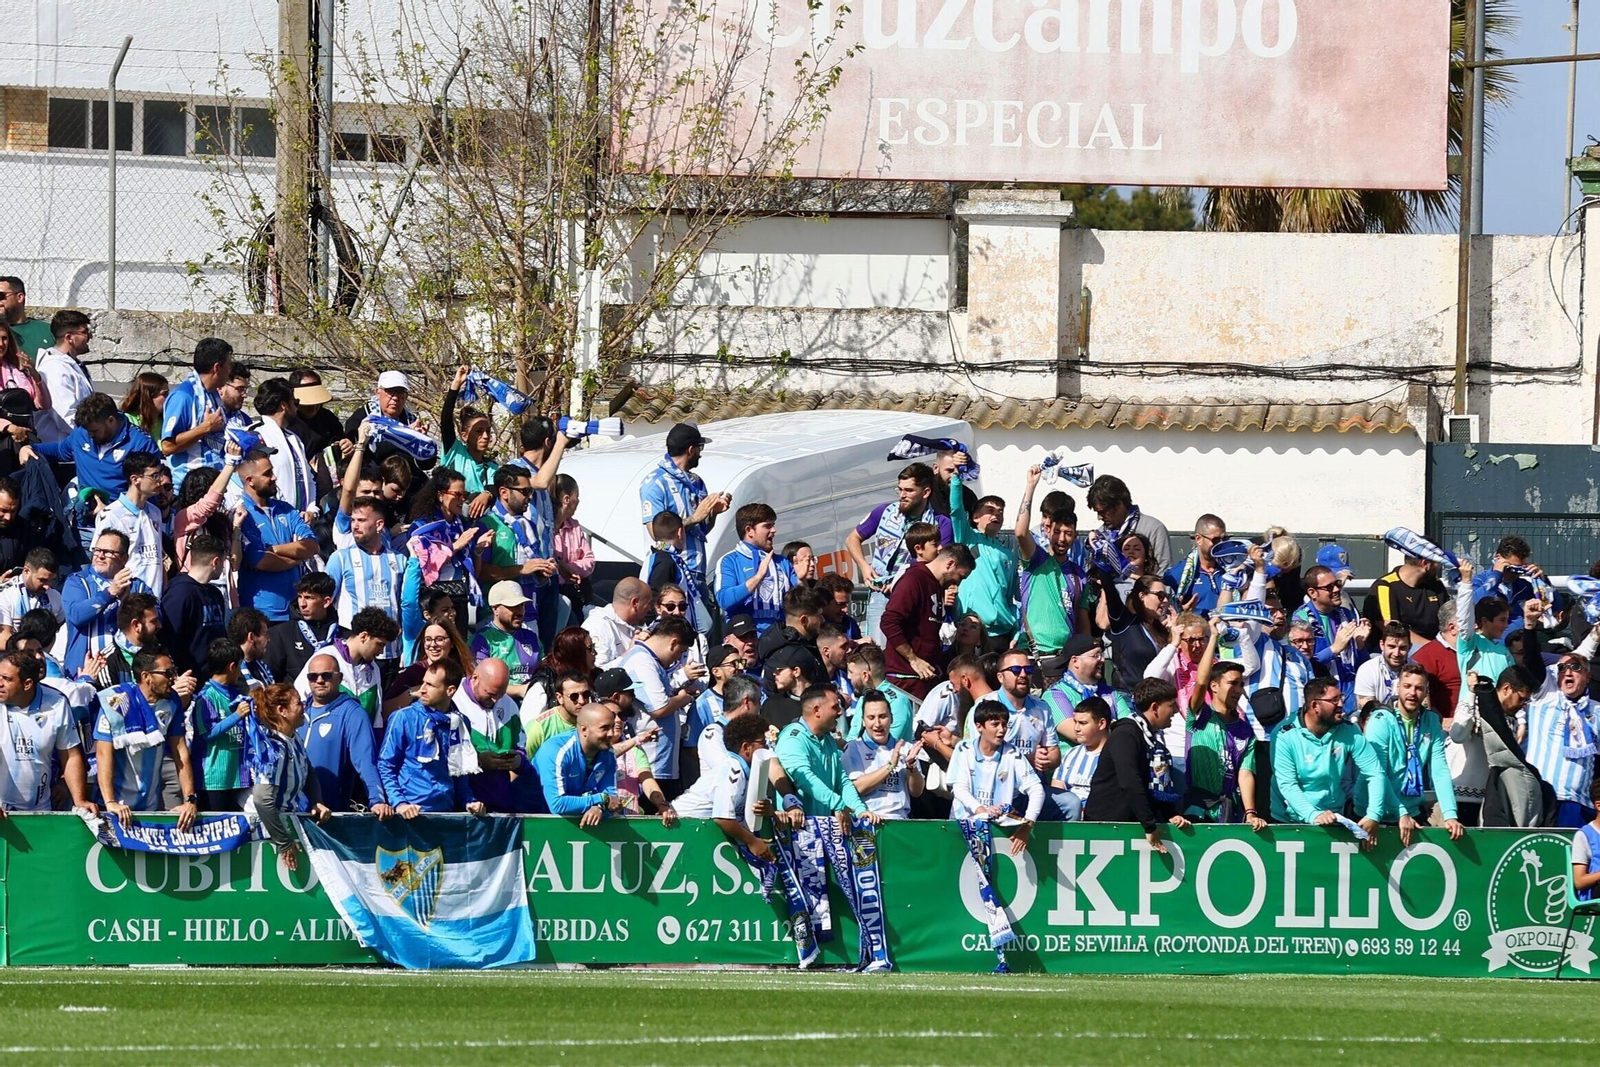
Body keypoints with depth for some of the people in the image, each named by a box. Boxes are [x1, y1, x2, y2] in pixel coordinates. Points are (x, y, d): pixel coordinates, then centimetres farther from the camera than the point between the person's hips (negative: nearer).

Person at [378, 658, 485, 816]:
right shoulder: (404, 718, -1)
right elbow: (385, 767, -1)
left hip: (446, 812, 3)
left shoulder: (459, 724, 10)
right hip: (412, 813, -3)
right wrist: (399, 803, -14)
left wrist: (469, 801, 2)